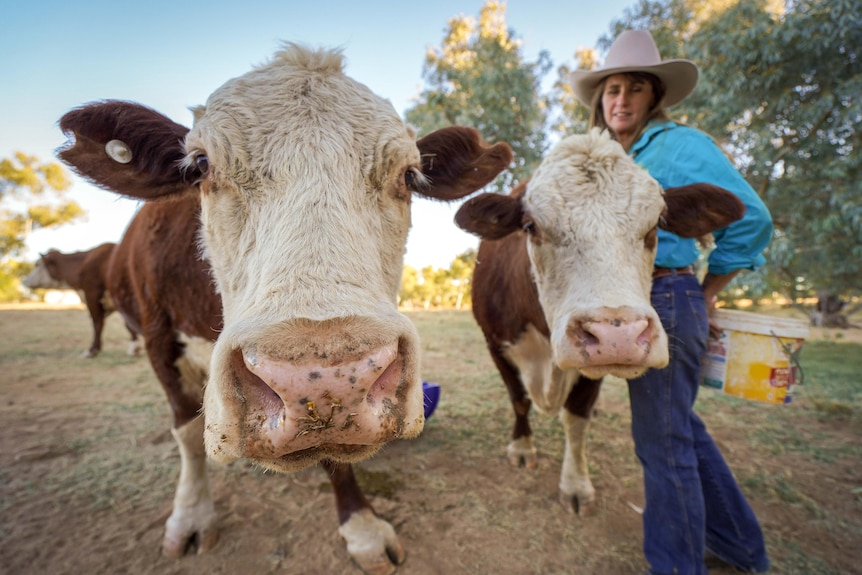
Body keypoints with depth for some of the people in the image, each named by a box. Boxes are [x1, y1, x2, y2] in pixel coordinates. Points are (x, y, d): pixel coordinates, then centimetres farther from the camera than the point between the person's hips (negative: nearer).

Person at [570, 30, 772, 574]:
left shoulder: (680, 144, -5)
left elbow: (752, 218, -7)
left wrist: (706, 293, -3)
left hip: (667, 301, -8)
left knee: (662, 439, 1)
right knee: (681, 427, 19)